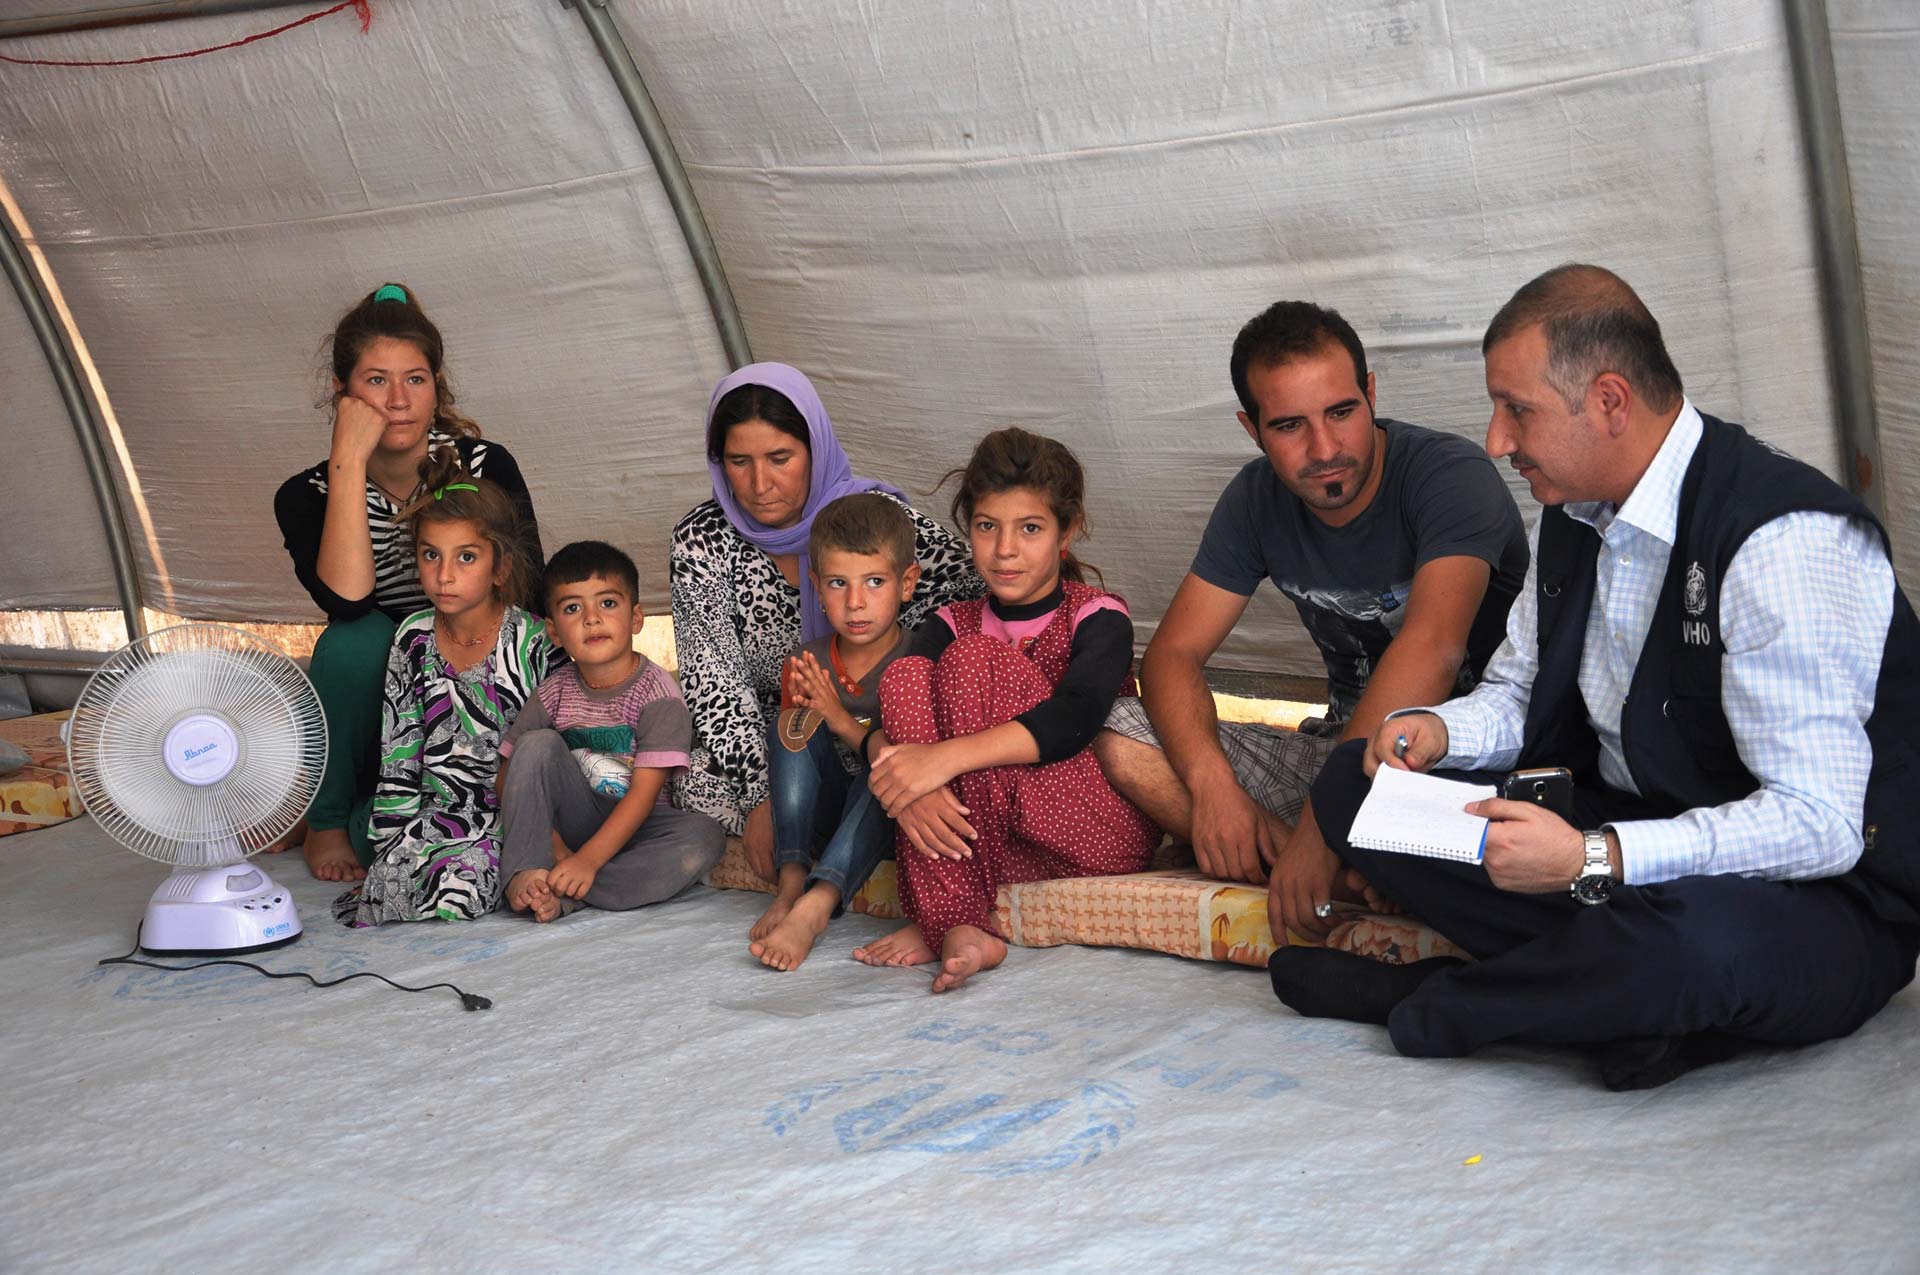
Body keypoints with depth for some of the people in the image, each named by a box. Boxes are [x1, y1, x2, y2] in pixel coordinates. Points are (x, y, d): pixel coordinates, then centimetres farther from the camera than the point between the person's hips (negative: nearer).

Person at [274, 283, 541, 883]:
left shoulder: (486, 467, -8)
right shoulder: (308, 495, -8)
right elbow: (347, 600, -28)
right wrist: (350, 461, -28)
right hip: (377, 713, 0)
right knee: (356, 640, -33)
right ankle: (327, 822, -7)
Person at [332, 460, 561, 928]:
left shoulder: (535, 644, -9)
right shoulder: (413, 639, 4)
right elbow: (397, 756, 8)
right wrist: (390, 849, 4)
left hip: (507, 814, -3)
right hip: (436, 812, 4)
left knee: (456, 890, -27)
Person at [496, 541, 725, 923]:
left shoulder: (657, 693, -13)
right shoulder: (554, 693, -3)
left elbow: (644, 792, -19)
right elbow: (508, 778, -3)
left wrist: (589, 859, -29)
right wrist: (550, 842, -19)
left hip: (633, 825, -2)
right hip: (574, 819, 2)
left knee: (705, 837, -31)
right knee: (537, 744, -20)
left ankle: (562, 894, -34)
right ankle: (526, 874, -28)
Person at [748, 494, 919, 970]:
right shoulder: (806, 664, 1)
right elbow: (789, 753, 1)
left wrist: (842, 721, -28)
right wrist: (802, 712, -21)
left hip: (889, 822, -4)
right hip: (821, 817, 4)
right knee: (795, 725, -18)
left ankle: (813, 907, -47)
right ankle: (791, 885, -30)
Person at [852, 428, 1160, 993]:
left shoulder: (1098, 617, -1)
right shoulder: (954, 624, 12)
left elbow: (1072, 719, -23)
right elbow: (881, 731, -5)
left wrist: (943, 759, -34)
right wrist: (901, 782, -29)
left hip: (1103, 835, -4)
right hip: (996, 847, 4)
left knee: (973, 660, -19)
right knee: (905, 675, -15)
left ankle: (942, 925, -23)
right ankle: (956, 924, -28)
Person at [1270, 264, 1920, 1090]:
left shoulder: (1783, 543, -25)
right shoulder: (1576, 512, 4)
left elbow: (1818, 824, -29)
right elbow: (1521, 694, 16)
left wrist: (1590, 860, -37)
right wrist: (1437, 731, -7)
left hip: (1813, 907, -8)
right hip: (1635, 840, 8)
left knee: (1693, 937, -43)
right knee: (1356, 784, -1)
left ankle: (1433, 1006, -12)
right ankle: (1641, 998, -11)